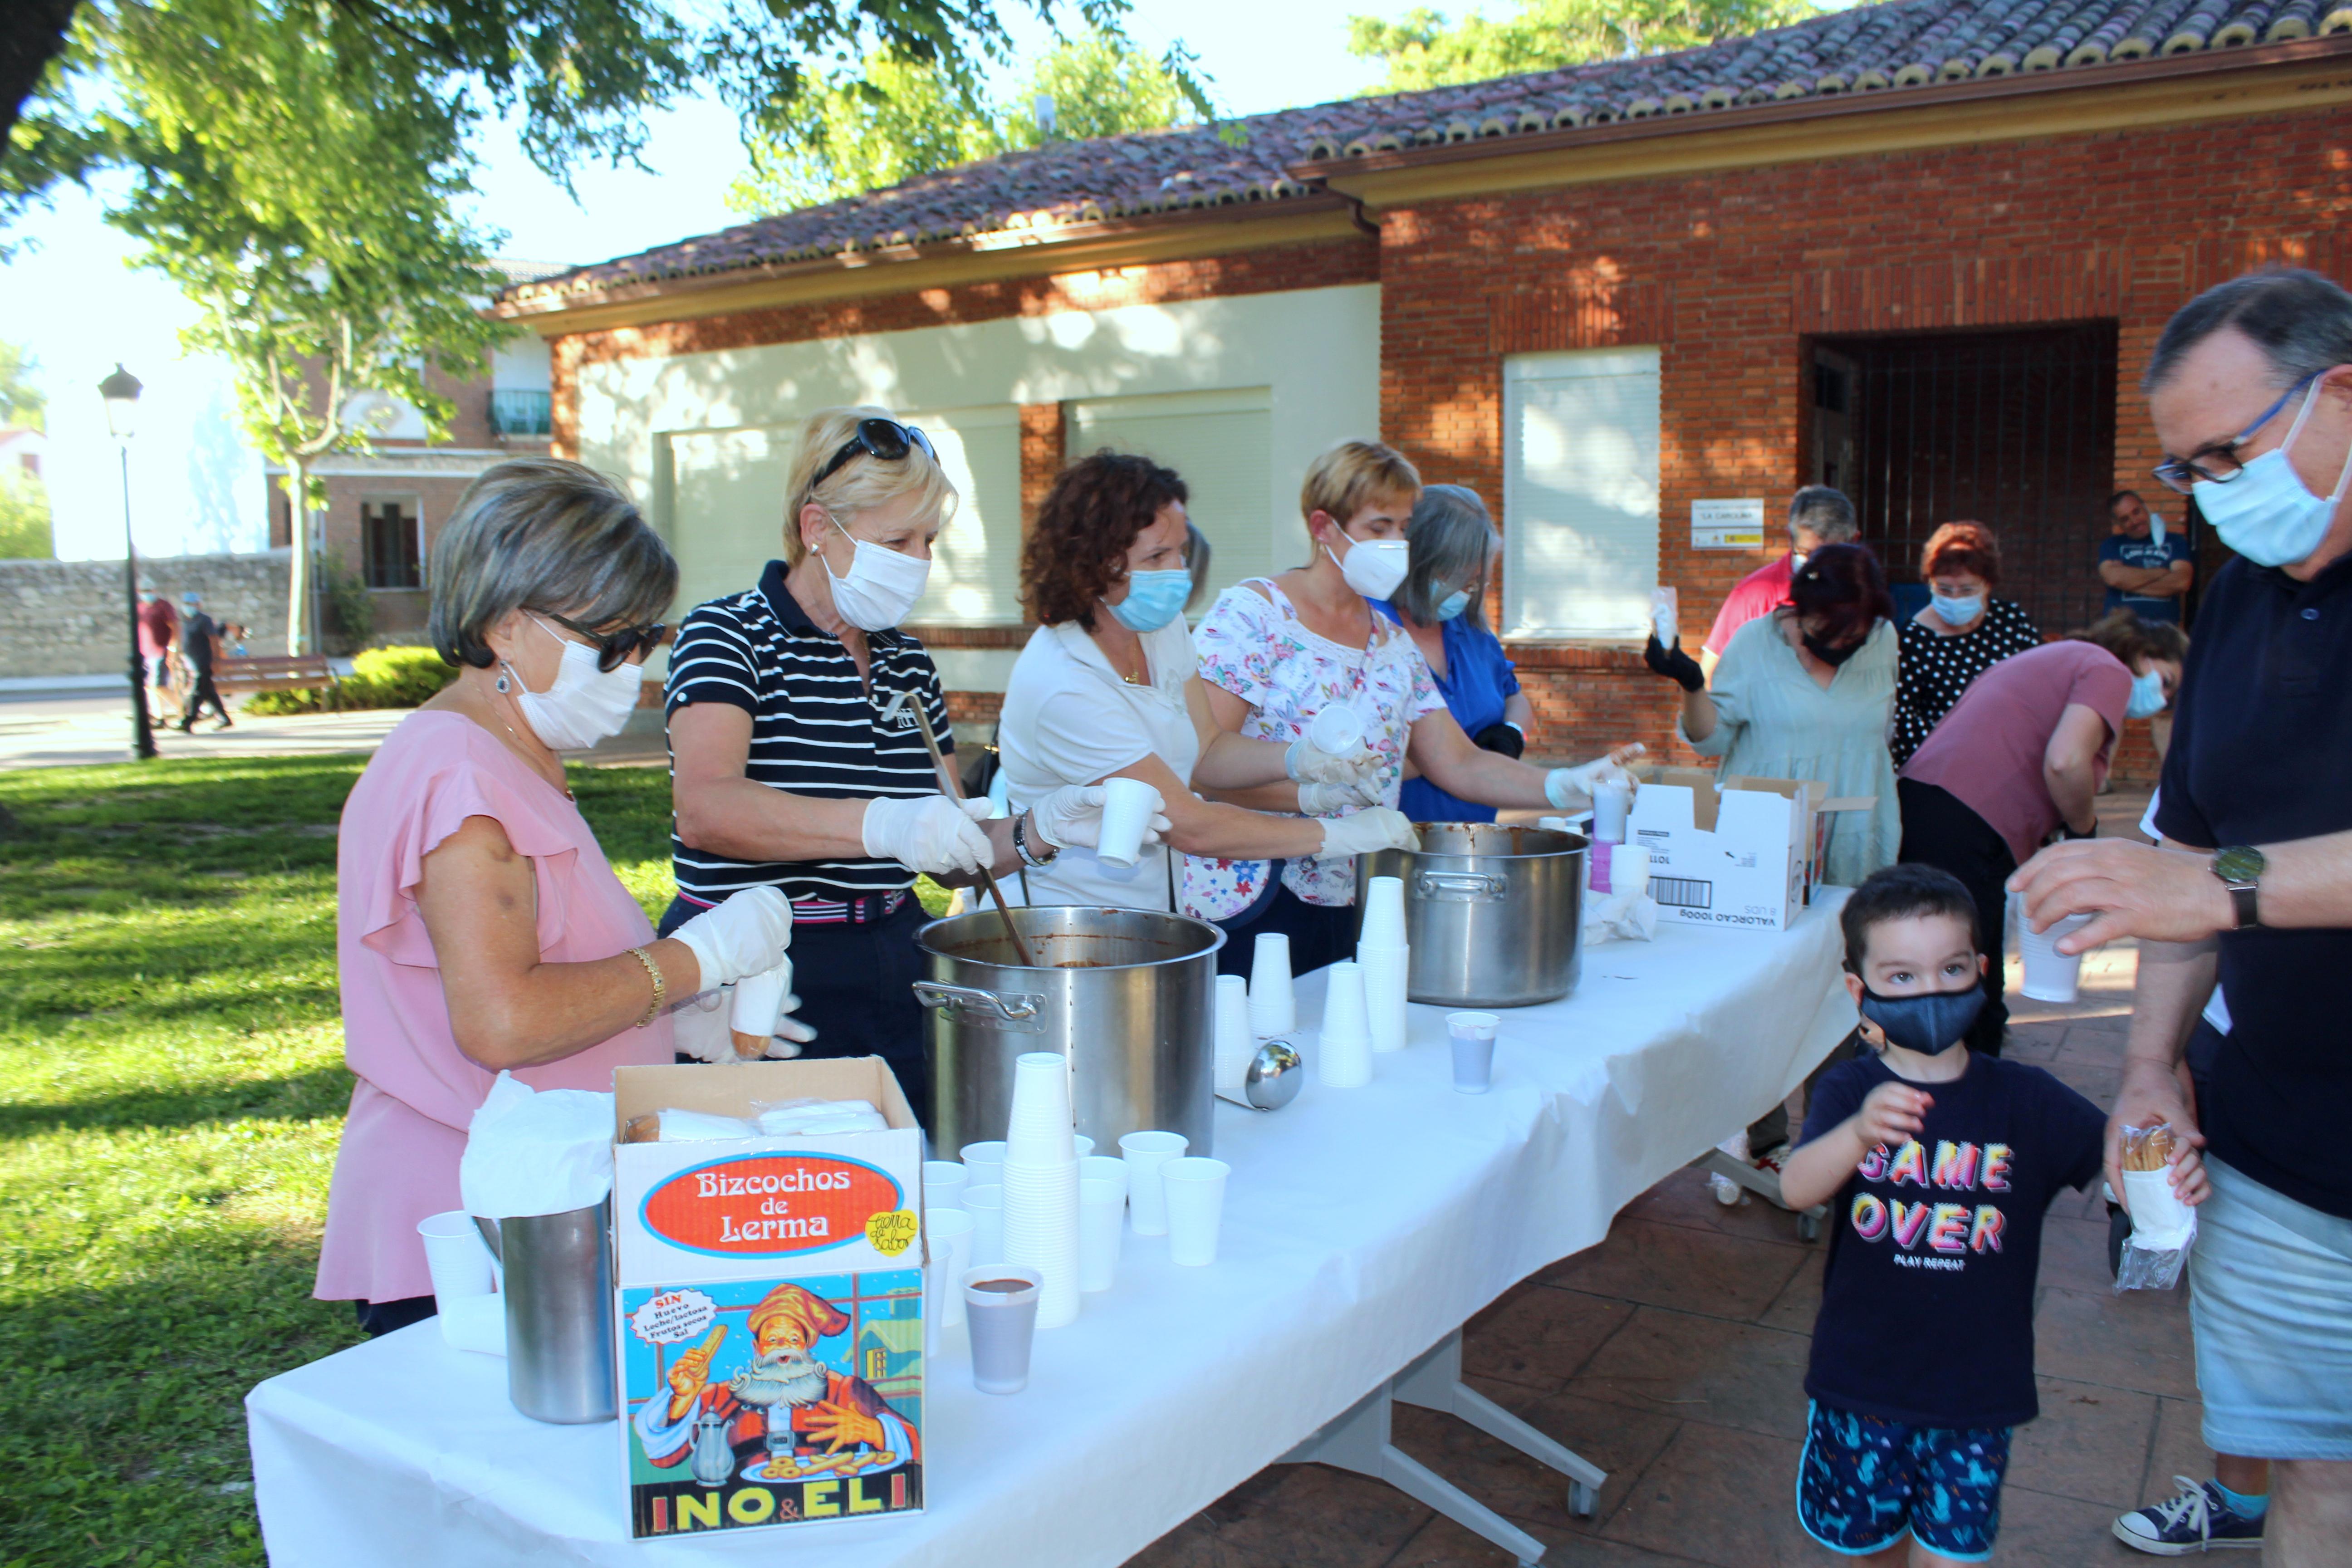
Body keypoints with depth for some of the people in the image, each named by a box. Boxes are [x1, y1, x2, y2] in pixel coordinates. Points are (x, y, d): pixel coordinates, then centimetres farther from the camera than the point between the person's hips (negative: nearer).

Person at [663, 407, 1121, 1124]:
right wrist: (881, 825, -37)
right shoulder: (727, 636, -6)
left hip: (896, 976, 6)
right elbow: (705, 809, -25)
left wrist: (1038, 830, -5)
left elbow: (950, 857, 14)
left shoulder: (905, 662, 13)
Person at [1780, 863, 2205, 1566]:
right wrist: (1860, 1133, -48)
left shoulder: (2023, 1099, -5)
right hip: (1862, 1383, 0)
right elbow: (1797, 1187, -27)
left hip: (1976, 1392, 0)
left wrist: (2173, 1172, -35)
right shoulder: (1852, 1091, -10)